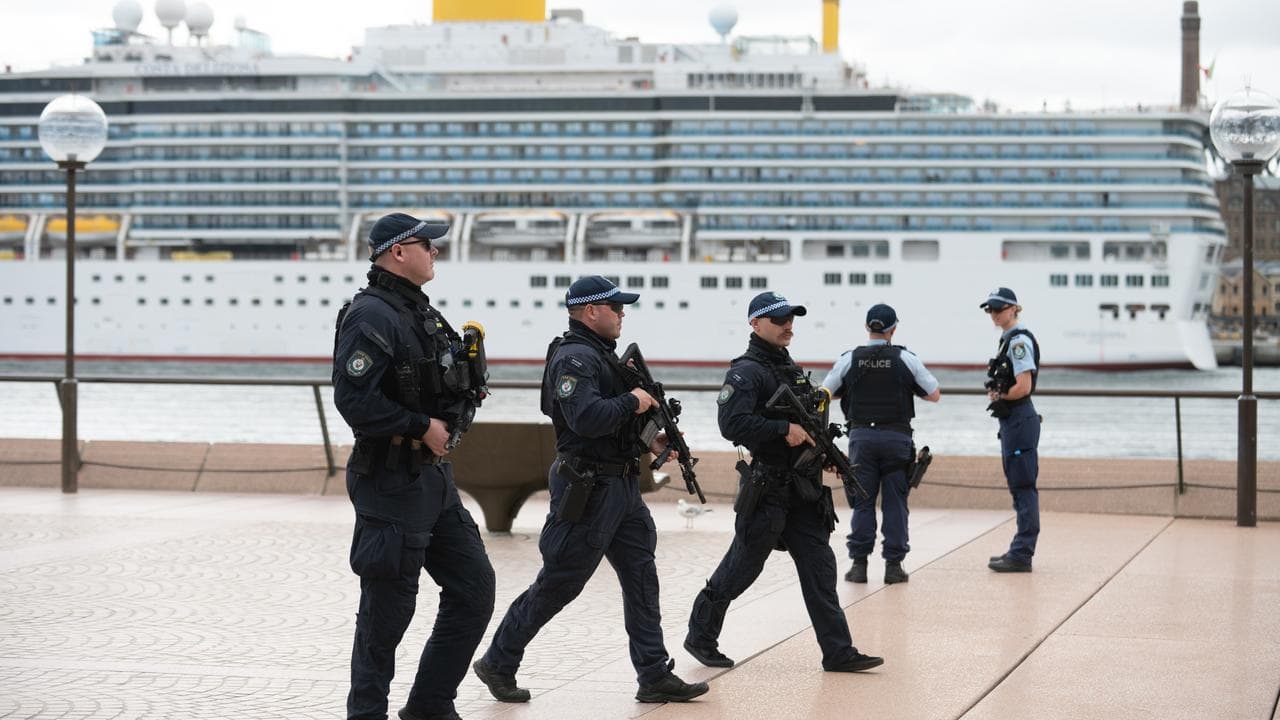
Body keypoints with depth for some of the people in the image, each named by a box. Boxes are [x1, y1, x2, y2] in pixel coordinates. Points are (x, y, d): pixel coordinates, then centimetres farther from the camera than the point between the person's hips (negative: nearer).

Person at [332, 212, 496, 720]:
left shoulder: (421, 311, 13)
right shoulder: (370, 316, -17)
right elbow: (354, 399, -26)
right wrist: (422, 426, -18)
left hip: (435, 479, 10)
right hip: (392, 483, -10)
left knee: (474, 587, 11)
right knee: (388, 608, -1)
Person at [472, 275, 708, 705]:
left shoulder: (601, 355, 15)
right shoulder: (574, 358, -16)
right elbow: (586, 418, -31)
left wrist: (649, 440, 9)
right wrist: (633, 402, -18)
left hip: (622, 487, 10)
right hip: (588, 491, -10)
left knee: (642, 580, 7)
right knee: (556, 586, -1)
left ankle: (654, 676, 11)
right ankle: (497, 664, 12)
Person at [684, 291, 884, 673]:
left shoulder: (791, 368, 17)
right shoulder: (746, 372, -11)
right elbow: (732, 424, -25)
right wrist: (785, 430, -25)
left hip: (803, 488, 8)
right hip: (767, 489, -8)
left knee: (819, 565, 3)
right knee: (742, 567, 1)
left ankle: (838, 652, 4)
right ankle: (700, 637, 17)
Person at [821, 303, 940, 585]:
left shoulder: (849, 359, 1)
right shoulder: (906, 359, -2)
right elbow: (934, 395, 3)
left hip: (861, 436, 1)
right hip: (897, 436, -1)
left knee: (862, 501, 6)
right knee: (895, 502, 4)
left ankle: (859, 564, 5)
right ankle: (894, 565, 3)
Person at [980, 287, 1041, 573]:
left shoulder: (1019, 340, -14)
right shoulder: (1009, 339, 16)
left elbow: (1023, 387, -22)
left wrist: (1000, 398, -6)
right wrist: (995, 394, 2)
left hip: (1019, 419, -10)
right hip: (1012, 420, 10)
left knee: (1023, 487, -7)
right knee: (1019, 488, 13)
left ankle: (1021, 556, -6)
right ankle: (1020, 552, 19)